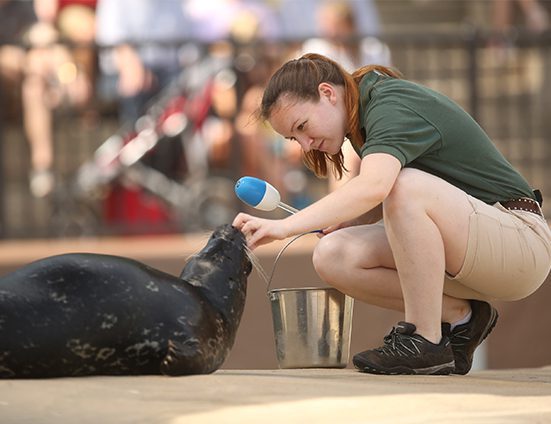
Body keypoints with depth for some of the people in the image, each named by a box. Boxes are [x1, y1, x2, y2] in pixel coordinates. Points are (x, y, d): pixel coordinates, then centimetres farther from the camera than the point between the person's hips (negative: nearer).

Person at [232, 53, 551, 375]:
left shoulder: (392, 104, -18)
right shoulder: (369, 113, 10)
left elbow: (373, 188, -37)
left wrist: (285, 226, -38)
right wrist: (342, 224, 0)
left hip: (522, 243, -9)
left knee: (407, 187, -35)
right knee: (333, 257, -9)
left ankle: (426, 342, -24)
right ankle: (459, 317, -1)